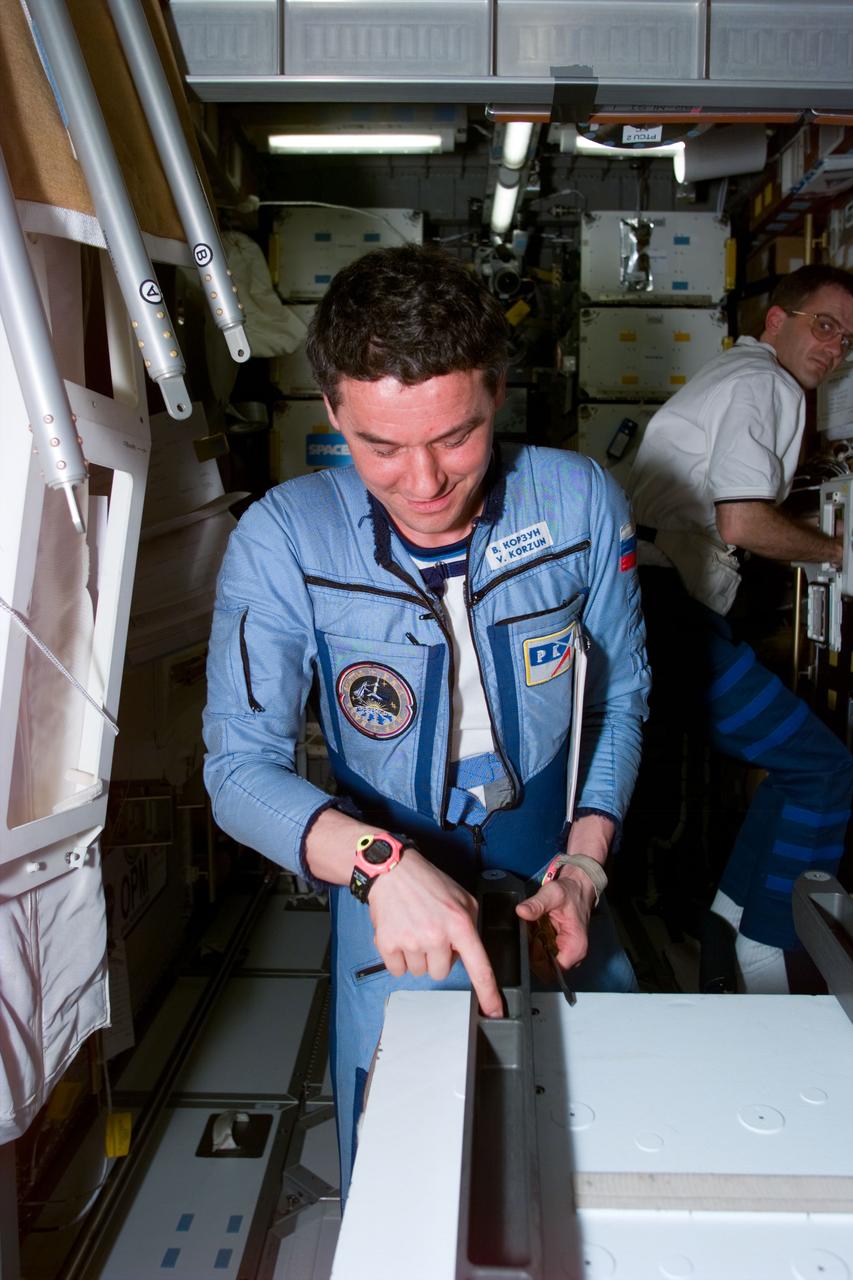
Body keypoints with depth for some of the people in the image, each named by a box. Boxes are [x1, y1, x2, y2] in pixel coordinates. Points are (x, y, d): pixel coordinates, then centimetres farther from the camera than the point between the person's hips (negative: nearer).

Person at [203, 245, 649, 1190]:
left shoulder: (581, 504, -12)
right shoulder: (282, 540, -18)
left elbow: (620, 698, 0)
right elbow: (241, 767, -17)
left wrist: (587, 859, -12)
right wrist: (378, 860, -34)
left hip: (562, 913, 2)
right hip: (392, 934, -1)